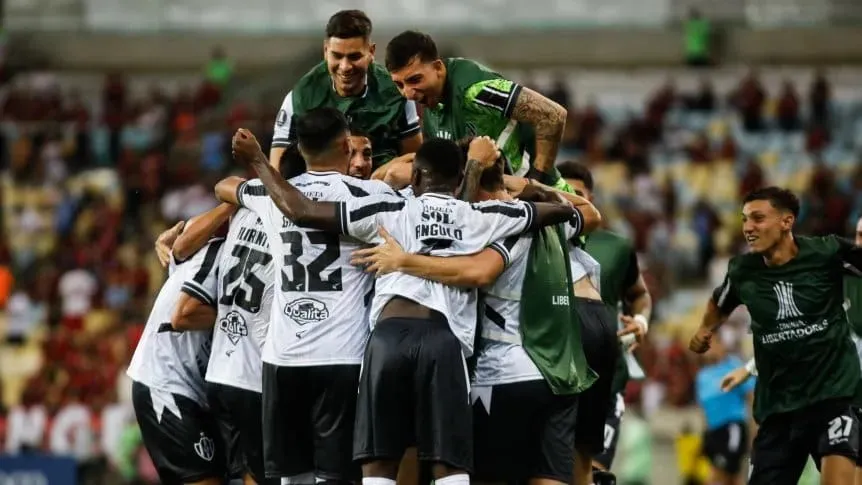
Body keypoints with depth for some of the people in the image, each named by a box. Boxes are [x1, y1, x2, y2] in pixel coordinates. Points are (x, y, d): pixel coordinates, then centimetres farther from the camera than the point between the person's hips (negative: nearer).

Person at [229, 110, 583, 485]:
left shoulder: (390, 212, 13)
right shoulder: (480, 218, 17)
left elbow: (300, 211, 8)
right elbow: (564, 210, 28)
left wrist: (258, 161, 21)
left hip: (389, 336, 0)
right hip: (443, 341, 0)